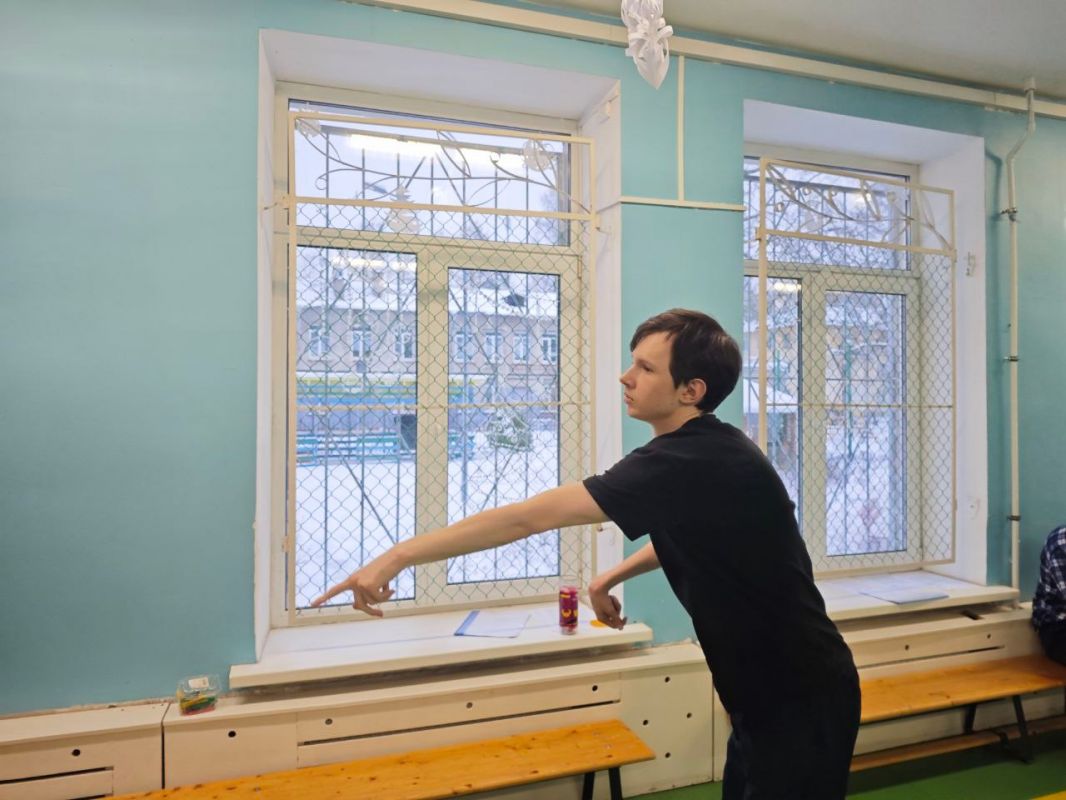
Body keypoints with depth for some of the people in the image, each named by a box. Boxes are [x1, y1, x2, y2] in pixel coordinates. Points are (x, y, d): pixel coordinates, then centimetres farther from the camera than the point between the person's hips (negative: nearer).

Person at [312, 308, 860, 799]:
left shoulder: (690, 464, -29)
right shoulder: (707, 452, 0)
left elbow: (528, 516, -33)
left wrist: (398, 555, -29)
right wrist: (617, 573, 5)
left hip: (803, 700, -8)